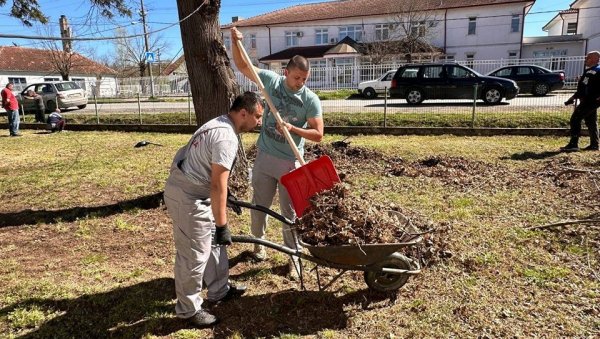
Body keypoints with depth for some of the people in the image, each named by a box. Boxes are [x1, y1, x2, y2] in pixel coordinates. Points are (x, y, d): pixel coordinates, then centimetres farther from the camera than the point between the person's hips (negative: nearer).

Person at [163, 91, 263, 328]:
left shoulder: (219, 125, 11)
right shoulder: (226, 137, -23)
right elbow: (217, 185, -26)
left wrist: (226, 198, 31)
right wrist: (222, 225, -21)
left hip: (190, 191, 11)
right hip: (187, 198, -11)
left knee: (213, 243, 20)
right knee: (194, 256, 2)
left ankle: (219, 291, 35)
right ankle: (188, 309, 19)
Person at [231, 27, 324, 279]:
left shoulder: (310, 100, -10)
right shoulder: (271, 80, -4)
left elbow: (318, 134, -12)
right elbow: (242, 66, 4)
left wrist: (293, 128, -25)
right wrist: (235, 42, -11)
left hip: (291, 163, -2)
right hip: (265, 157, 3)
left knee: (290, 212, 6)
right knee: (260, 204, 16)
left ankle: (294, 257, 20)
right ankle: (258, 241, 41)